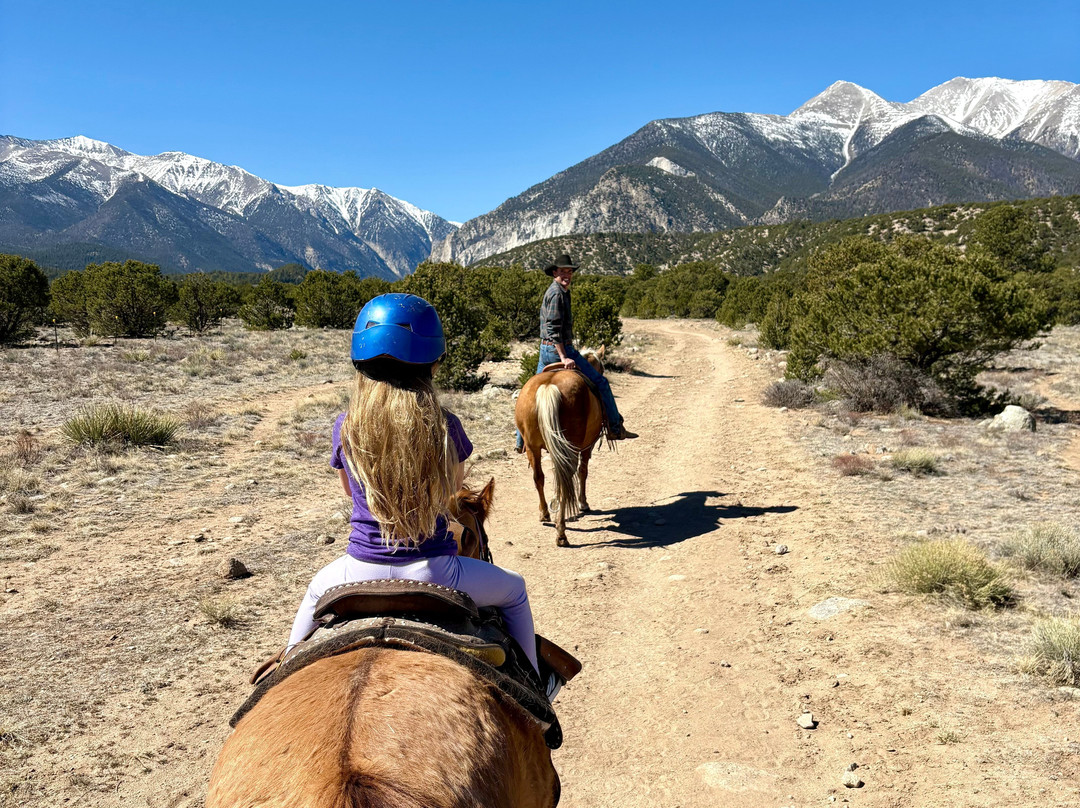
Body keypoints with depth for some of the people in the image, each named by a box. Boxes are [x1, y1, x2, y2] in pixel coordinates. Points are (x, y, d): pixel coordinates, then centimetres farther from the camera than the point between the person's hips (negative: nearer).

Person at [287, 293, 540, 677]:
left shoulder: (345, 427, -6)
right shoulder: (445, 426, -10)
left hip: (362, 570, 3)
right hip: (432, 570, -2)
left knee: (317, 590, 38)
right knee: (514, 590, 25)